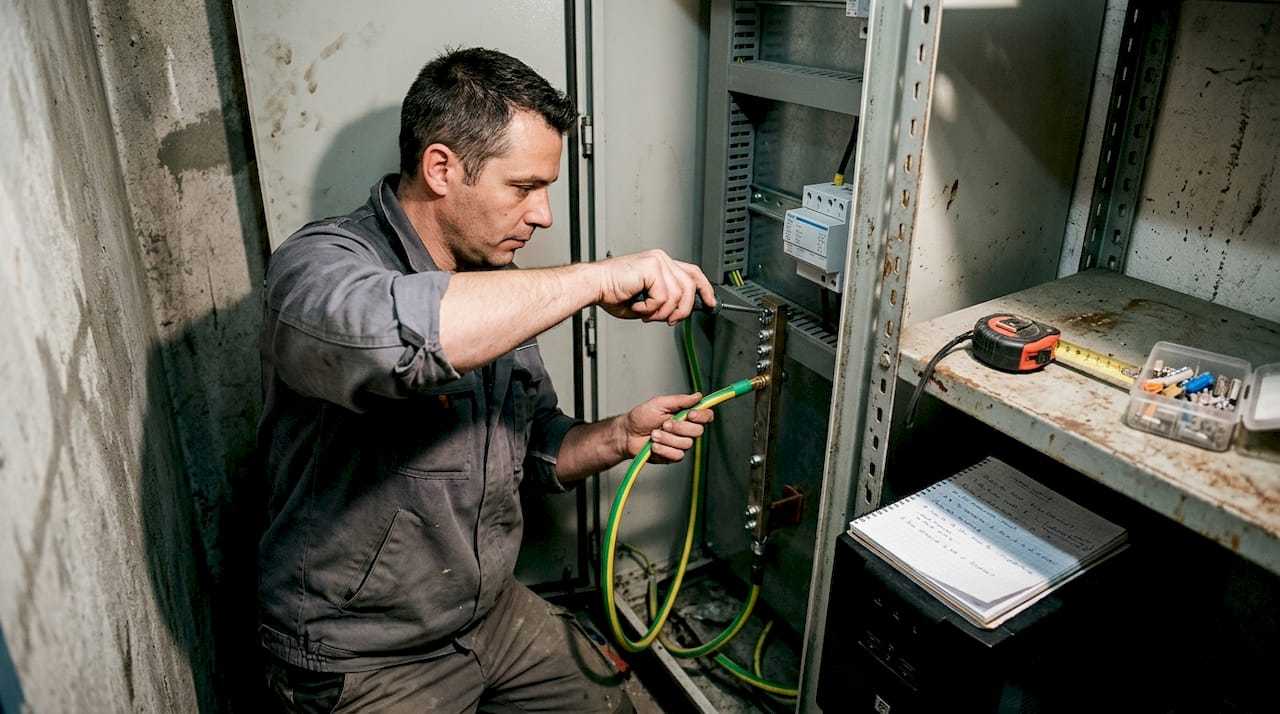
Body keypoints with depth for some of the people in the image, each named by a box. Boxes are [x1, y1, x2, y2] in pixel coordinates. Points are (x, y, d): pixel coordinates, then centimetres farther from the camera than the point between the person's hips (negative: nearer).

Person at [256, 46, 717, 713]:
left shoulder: (501, 287, 1)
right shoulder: (319, 262, -23)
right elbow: (384, 334, -48)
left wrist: (619, 437, -11)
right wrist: (596, 278, -40)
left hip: (494, 610, 7)